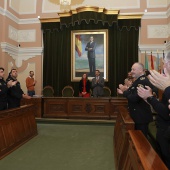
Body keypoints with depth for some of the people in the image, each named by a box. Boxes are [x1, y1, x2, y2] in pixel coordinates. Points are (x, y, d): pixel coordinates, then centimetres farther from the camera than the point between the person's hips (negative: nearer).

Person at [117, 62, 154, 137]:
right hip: (137, 114, 10)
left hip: (141, 116, -10)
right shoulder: (138, 80, 10)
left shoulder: (143, 81, -23)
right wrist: (125, 91, -6)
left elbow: (134, 98, -28)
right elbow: (132, 93, 11)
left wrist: (124, 91, -15)